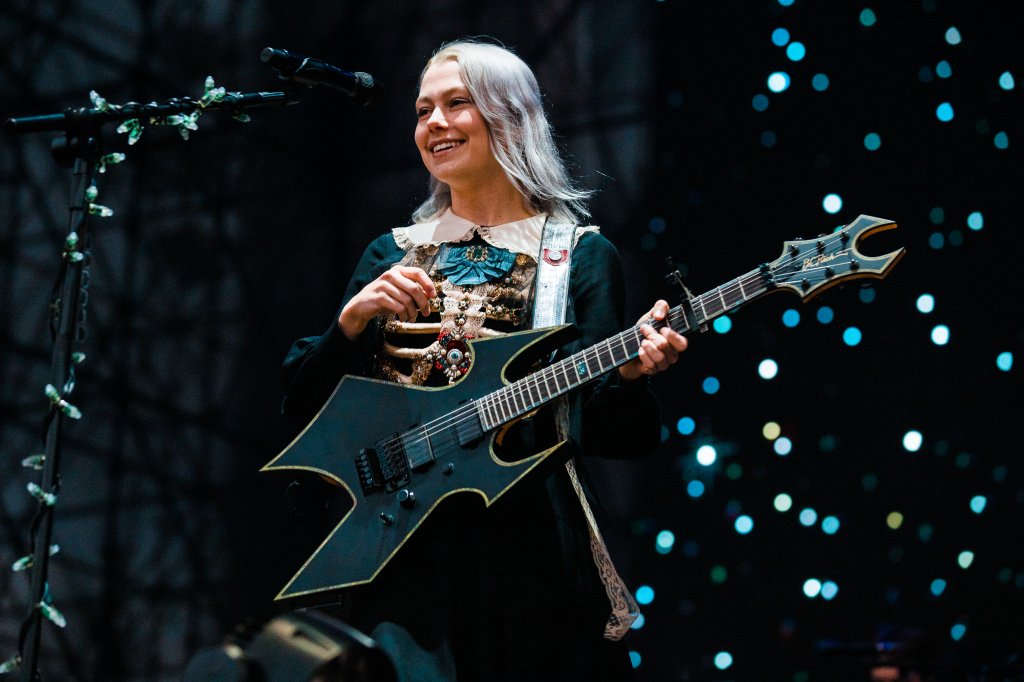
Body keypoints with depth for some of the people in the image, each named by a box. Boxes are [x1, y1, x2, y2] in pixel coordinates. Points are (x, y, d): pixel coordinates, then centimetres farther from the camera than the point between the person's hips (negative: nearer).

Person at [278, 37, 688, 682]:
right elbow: (301, 403, 8)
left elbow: (607, 433, -3)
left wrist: (628, 376, -24)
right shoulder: (392, 254, 14)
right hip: (403, 549, 2)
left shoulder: (580, 254, 4)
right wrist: (353, 321, -9)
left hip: (530, 543, -2)